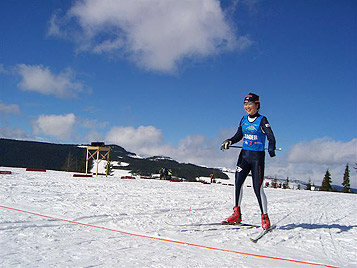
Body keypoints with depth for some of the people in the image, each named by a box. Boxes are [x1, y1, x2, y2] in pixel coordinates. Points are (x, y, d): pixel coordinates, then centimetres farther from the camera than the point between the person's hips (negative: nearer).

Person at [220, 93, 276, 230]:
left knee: (258, 188, -6)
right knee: (238, 182, -4)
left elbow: (271, 137, -15)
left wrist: (271, 149, -34)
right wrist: (229, 141, -2)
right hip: (244, 154, 5)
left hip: (258, 156, -5)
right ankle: (236, 214, 7)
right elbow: (239, 135, 17)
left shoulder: (262, 120, -6)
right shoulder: (244, 119, 10)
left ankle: (265, 218, 8)